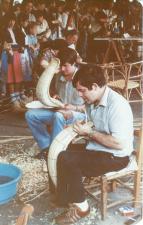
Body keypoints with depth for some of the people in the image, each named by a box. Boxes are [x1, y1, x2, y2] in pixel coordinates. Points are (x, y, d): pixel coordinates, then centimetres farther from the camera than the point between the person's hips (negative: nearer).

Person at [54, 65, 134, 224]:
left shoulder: (117, 105, -25)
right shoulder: (92, 101, 3)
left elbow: (119, 143, -28)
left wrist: (89, 133, -21)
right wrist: (80, 129, -4)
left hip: (115, 157, -9)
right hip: (97, 149, 9)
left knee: (66, 159, -21)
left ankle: (80, 207, -3)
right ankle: (64, 198, 9)